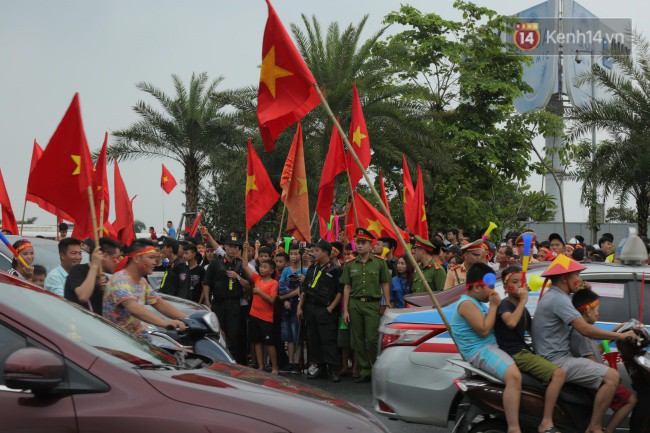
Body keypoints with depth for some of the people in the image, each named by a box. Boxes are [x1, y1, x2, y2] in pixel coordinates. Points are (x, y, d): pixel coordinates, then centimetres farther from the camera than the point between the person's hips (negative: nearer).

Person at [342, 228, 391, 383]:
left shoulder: (379, 263, 5)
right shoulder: (350, 265, 11)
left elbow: (385, 286, 6)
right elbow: (347, 288, 10)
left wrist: (388, 307, -1)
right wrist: (345, 310, 5)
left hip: (373, 304, -3)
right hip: (354, 304, 3)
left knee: (372, 339, -10)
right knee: (358, 340, 4)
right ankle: (365, 370, 12)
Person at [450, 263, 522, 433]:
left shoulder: (475, 302, 21)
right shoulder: (466, 303, -12)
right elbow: (483, 330, -19)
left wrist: (498, 304, 13)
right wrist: (494, 305, -10)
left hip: (490, 346, 11)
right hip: (480, 351, -11)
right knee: (514, 376, -33)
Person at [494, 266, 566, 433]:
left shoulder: (522, 308, 19)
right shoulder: (504, 305, -9)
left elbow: (531, 329, 30)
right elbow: (511, 322, -31)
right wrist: (523, 300, -23)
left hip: (524, 351, 10)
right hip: (515, 354, -10)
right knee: (558, 373, -23)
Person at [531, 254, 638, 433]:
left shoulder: (551, 295, 18)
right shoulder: (558, 298, -16)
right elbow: (585, 330, -22)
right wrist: (620, 336, -14)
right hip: (557, 361, -11)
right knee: (612, 377, -19)